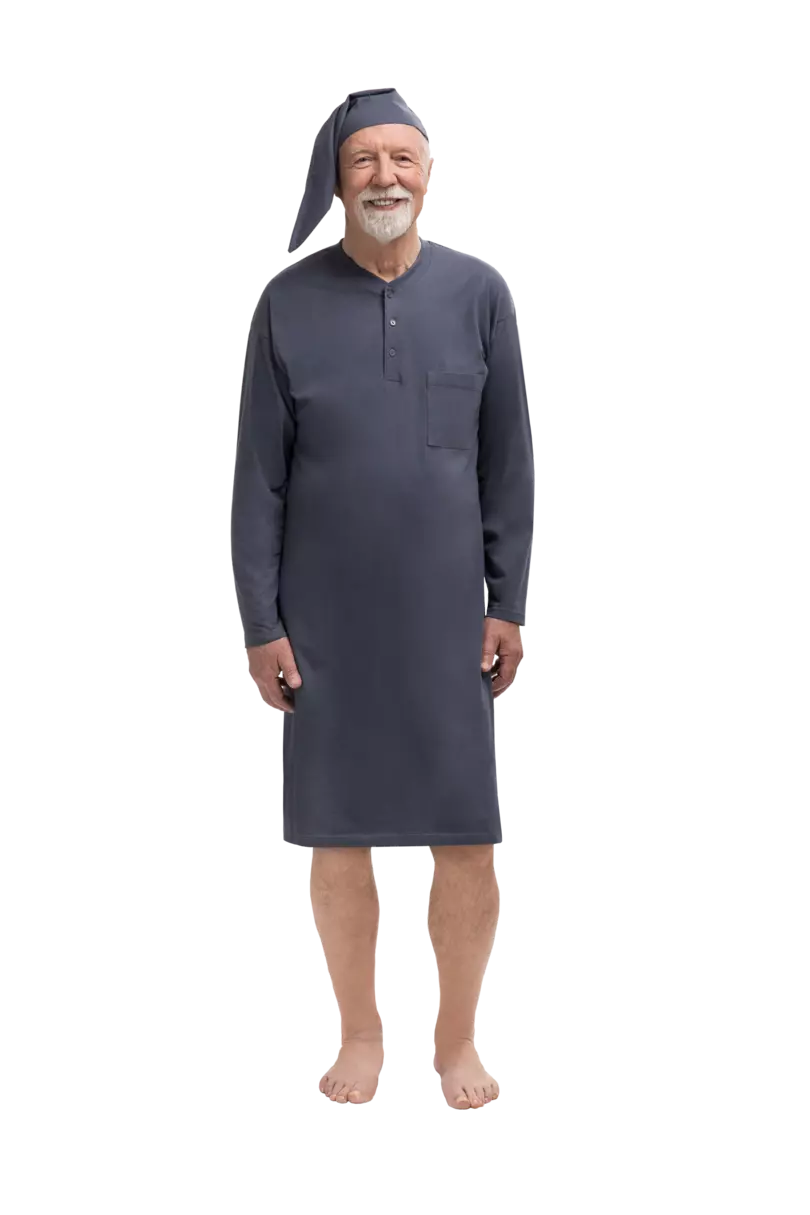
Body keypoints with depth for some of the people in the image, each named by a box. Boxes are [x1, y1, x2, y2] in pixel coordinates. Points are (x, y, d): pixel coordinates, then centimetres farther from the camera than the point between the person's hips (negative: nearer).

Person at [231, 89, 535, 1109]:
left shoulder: (478, 293, 1)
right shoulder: (289, 304, 0)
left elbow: (509, 464, 4)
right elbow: (258, 476, 1)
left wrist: (509, 604, 0)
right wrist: (260, 622, -3)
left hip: (448, 610, 0)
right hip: (326, 615, 0)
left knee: (467, 833, 2)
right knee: (339, 828, 6)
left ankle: (457, 1042, 17)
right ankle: (360, 1036, 21)